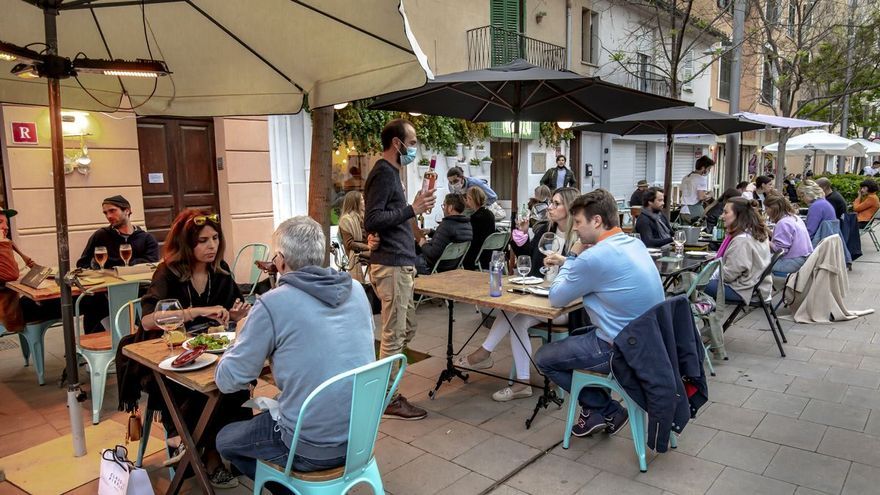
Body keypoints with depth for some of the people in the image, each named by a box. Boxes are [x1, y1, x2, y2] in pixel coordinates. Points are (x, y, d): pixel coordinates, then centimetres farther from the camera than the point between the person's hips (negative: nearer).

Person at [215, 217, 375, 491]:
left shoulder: (273, 304, -18)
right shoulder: (356, 290, -1)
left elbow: (228, 381, -8)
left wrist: (243, 337, 10)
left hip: (315, 448, -6)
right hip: (362, 432, 6)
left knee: (225, 439, 22)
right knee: (267, 411, 30)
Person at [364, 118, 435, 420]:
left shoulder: (390, 173, 18)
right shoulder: (383, 173, -13)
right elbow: (371, 221, -22)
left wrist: (415, 209, 13)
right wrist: (412, 209, -22)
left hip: (399, 265, 10)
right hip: (391, 267, -10)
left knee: (407, 328, 17)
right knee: (394, 335, -2)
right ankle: (389, 400, 10)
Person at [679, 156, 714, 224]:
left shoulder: (685, 178, 14)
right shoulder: (702, 178, -8)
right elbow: (701, 197, -17)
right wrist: (708, 196, 4)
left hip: (683, 211, 7)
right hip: (695, 212, -7)